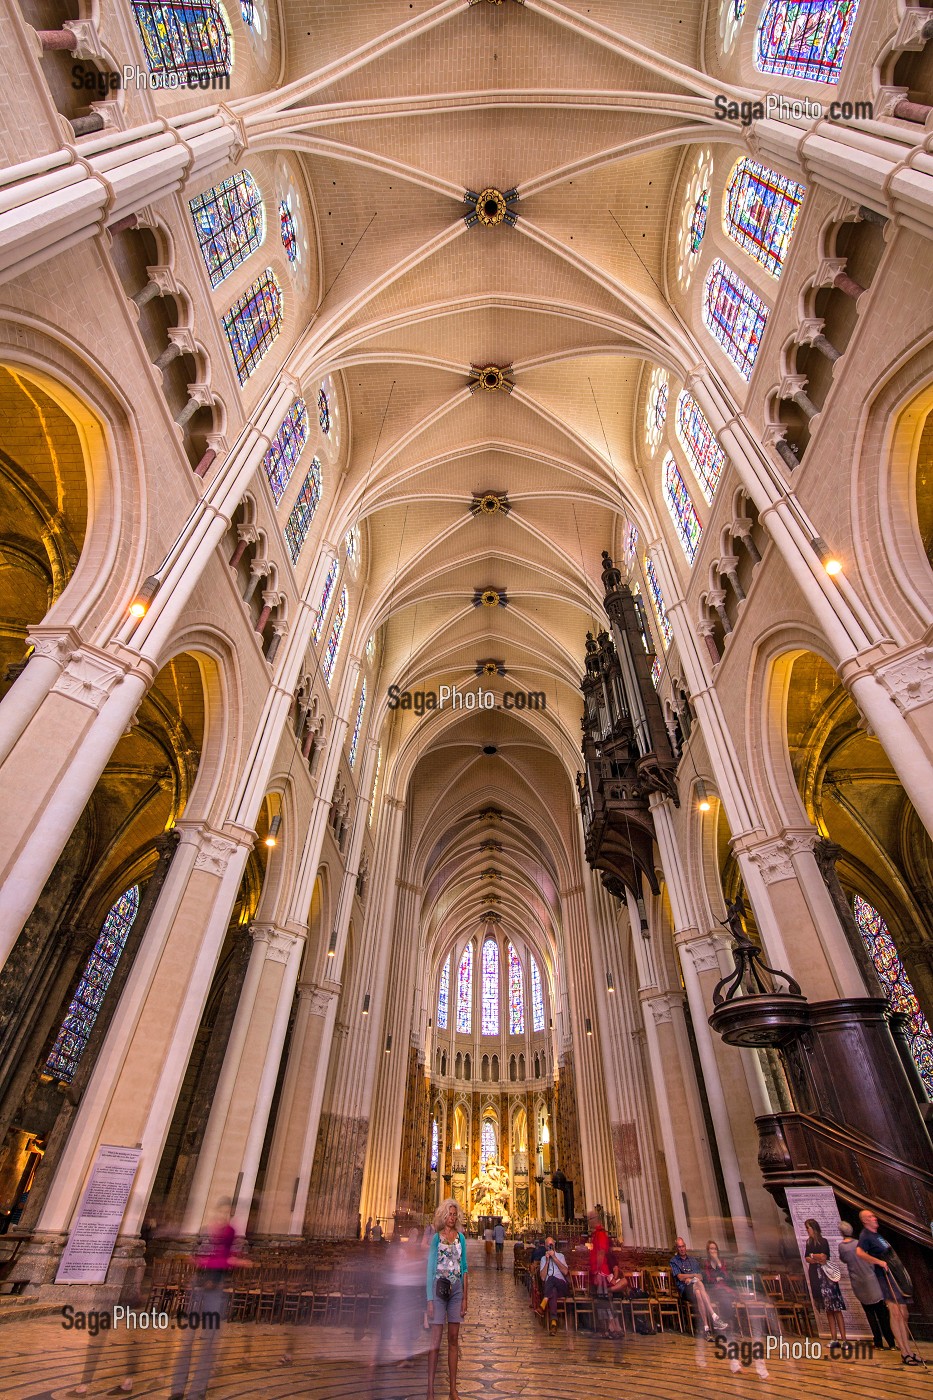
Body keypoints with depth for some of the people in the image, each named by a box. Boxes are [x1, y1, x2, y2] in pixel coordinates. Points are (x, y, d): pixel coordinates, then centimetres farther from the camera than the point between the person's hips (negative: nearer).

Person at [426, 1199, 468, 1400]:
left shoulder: (460, 1237, 7)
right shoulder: (436, 1237, -4)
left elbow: (464, 1268, 10)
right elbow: (430, 1268, -5)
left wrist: (465, 1298, 5)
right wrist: (429, 1299, -9)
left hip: (456, 1289, 4)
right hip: (439, 1287, -4)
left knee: (454, 1340, 8)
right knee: (435, 1341, -4)